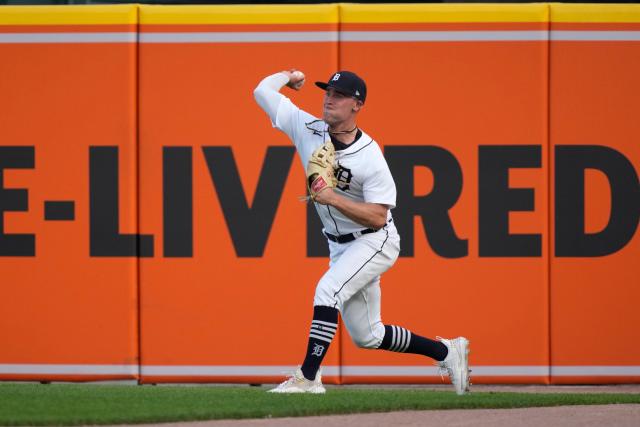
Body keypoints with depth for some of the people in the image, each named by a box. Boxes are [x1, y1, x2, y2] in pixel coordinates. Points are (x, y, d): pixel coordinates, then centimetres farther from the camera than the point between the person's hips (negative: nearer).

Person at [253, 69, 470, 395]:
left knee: (328, 290, -29)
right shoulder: (308, 129, -6)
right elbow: (262, 90, -2)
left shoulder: (370, 156, -21)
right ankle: (446, 351, 28)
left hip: (375, 241, -7)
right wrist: (290, 75, 9)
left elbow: (378, 216, -24)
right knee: (366, 336, 11)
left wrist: (333, 198, -32)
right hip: (340, 246, 7)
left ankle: (308, 377, -29)